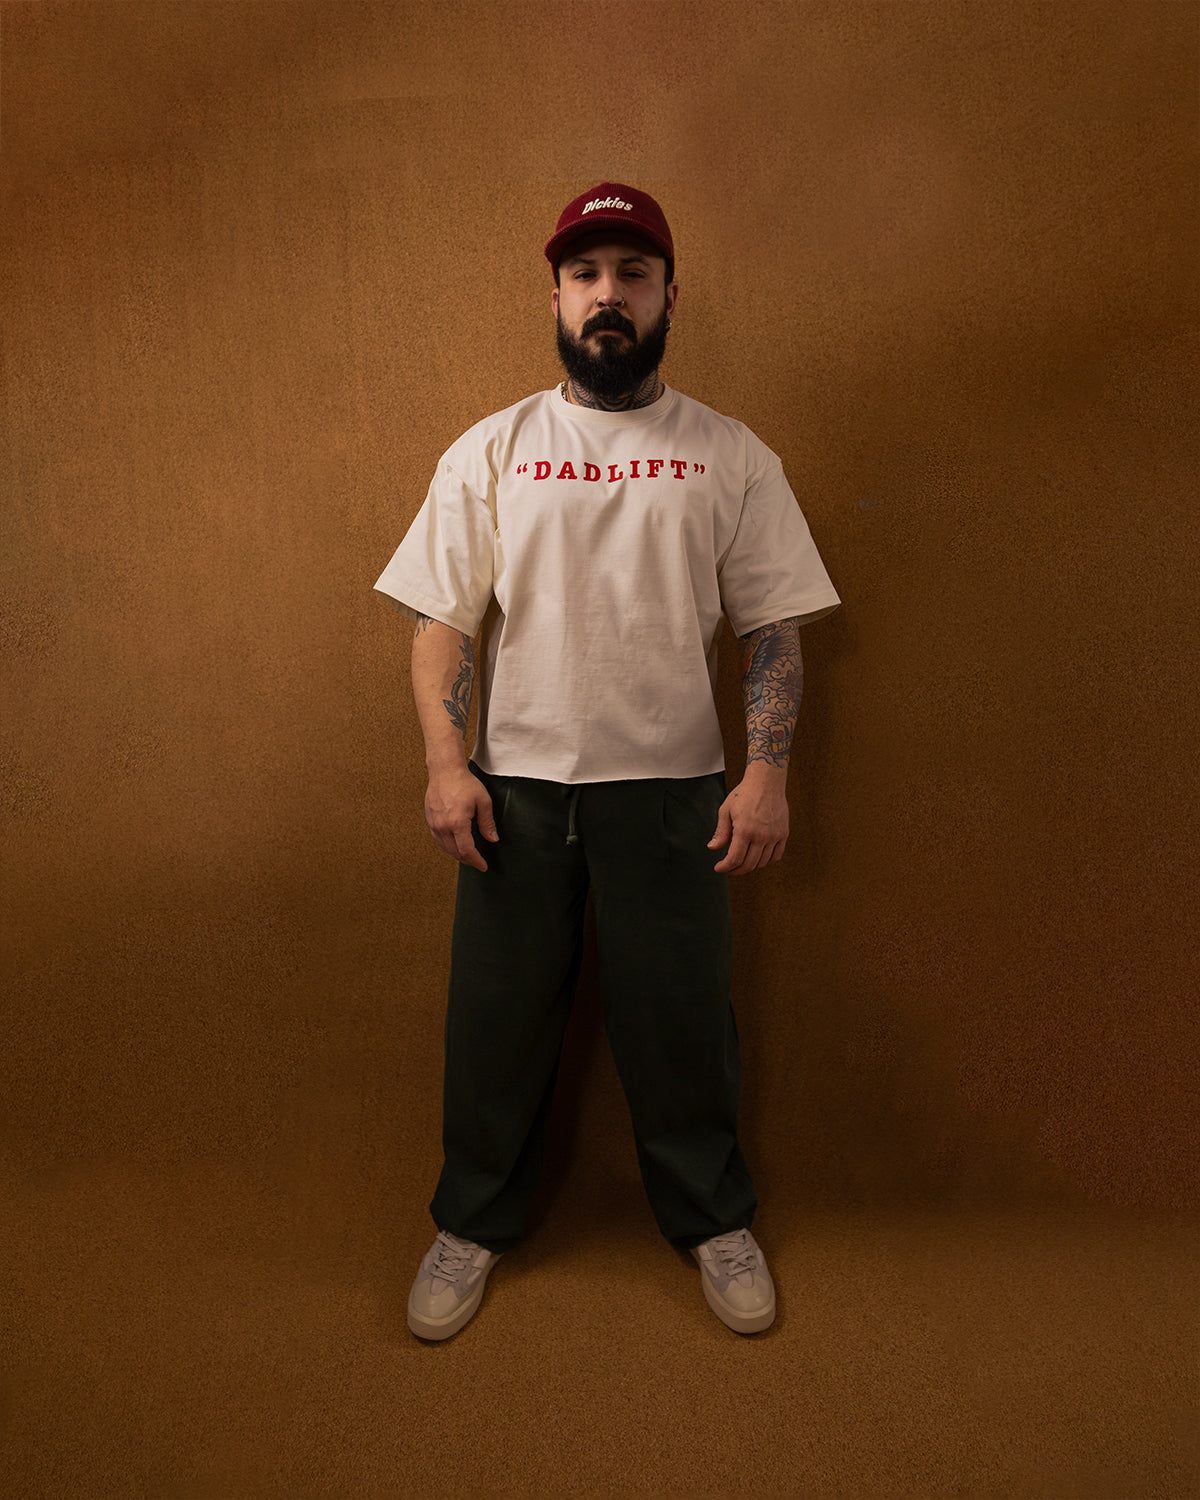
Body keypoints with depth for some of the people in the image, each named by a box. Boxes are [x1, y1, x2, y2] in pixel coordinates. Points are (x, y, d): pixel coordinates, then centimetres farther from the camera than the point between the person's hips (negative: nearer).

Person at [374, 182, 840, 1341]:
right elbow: (442, 617, 3)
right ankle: (473, 1222, 34)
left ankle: (712, 1218, 35)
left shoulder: (731, 458, 4)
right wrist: (444, 762, -7)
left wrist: (767, 775, -9)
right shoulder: (488, 452, 5)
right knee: (497, 1016, 11)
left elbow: (772, 626, 1)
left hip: (670, 786, 0)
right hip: (514, 785, 1)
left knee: (681, 1020, 10)